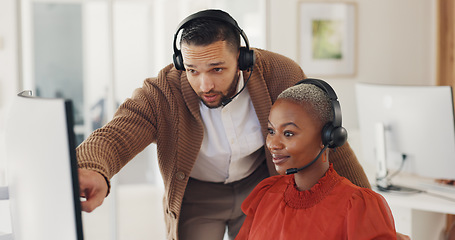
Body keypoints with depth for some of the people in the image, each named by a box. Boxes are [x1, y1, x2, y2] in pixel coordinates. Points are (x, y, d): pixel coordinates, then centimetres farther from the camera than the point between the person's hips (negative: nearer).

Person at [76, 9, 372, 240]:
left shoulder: (280, 75, -25)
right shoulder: (160, 95, -29)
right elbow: (112, 136, -44)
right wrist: (92, 172, -70)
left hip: (257, 184, 1)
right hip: (196, 195, -1)